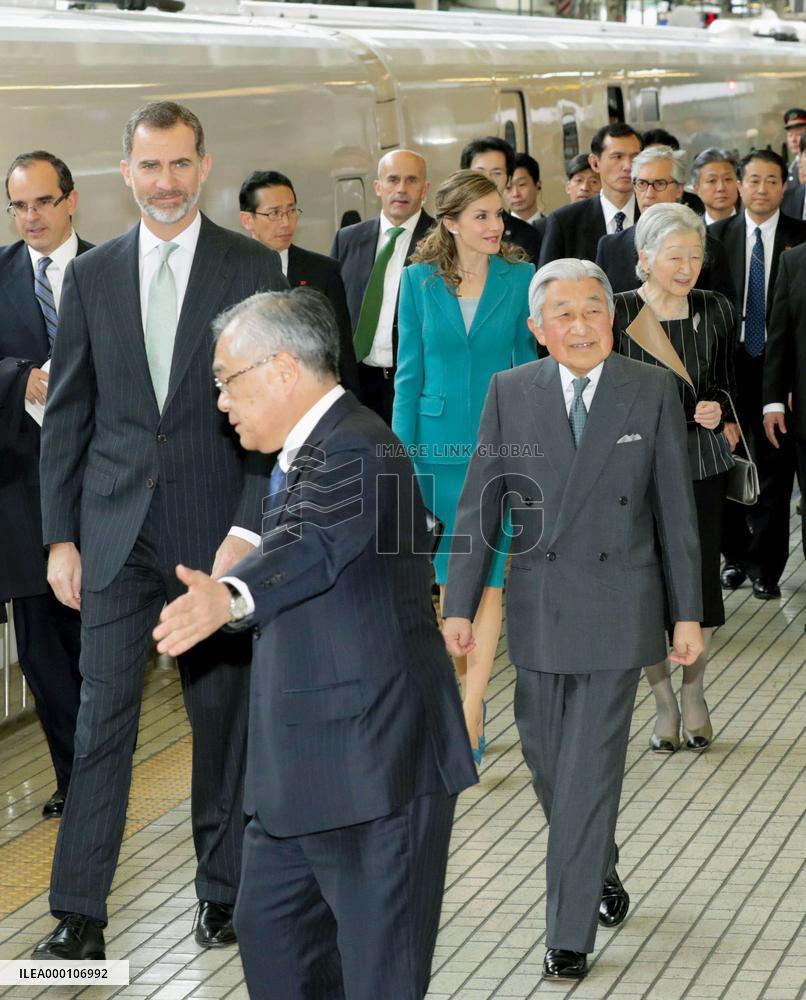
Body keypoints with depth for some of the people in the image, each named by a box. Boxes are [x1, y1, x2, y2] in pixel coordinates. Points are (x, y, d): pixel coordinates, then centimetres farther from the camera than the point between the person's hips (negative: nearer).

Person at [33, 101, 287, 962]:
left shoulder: (253, 268, -1)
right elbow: (67, 414, 9)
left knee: (223, 711, 9)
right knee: (102, 714, -1)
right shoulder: (91, 276, 7)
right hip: (117, 528, 1)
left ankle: (221, 887, 24)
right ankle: (79, 916, 3)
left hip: (216, 526, -1)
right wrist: (60, 535, 4)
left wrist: (250, 526, -13)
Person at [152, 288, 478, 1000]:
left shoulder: (359, 450, -20)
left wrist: (232, 595, -56)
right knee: (269, 930, 18)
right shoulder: (309, 451, 14)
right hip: (300, 766, 11)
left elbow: (317, 547, -40)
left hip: (373, 763, -11)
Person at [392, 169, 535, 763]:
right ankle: (466, 688, 25)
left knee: (487, 576, -6)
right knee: (451, 579, 9)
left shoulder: (521, 279, 0)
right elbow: (410, 372, 5)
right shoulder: (420, 280, 1)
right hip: (439, 444, 1)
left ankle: (470, 714, -5)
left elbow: (531, 363, 6)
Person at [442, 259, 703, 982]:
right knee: (548, 760, 14)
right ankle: (599, 868, 40)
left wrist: (688, 614, -1)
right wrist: (459, 604, -1)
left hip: (616, 609, -2)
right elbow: (479, 504, 3)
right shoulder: (510, 392, 0)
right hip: (537, 606, 2)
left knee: (590, 772, -4)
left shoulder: (653, 391, -3)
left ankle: (570, 933, 4)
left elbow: (676, 510, 0)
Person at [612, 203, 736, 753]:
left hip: (701, 466, 2)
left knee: (702, 586, 4)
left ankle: (694, 694, 27)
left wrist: (718, 408, -9)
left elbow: (728, 385, 11)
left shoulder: (717, 311, 2)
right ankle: (664, 702, 22)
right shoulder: (616, 314, -7)